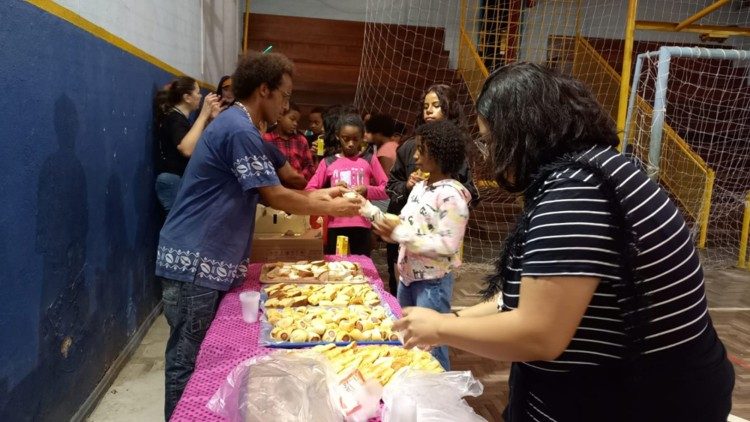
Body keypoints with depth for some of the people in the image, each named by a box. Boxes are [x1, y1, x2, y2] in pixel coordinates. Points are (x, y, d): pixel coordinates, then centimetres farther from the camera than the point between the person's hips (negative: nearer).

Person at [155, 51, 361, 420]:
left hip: (206, 259, 10)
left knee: (199, 357, 17)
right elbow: (275, 197, -16)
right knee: (187, 361, 2)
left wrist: (319, 195, 14)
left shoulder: (235, 124, 15)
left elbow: (266, 192, 19)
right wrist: (329, 209, -4)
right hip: (195, 262, -10)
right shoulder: (240, 130, -17)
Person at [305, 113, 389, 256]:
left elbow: (386, 190, 6)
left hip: (362, 225, 0)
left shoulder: (369, 161, 7)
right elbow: (309, 191, 3)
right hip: (335, 225, 1)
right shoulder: (327, 163, 7)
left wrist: (367, 190, -12)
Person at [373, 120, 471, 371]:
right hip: (408, 276, 9)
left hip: (433, 282, -8)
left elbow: (447, 245, -23)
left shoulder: (451, 195, -18)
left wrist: (399, 234, -23)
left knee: (431, 346, 3)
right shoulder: (420, 187, 8)